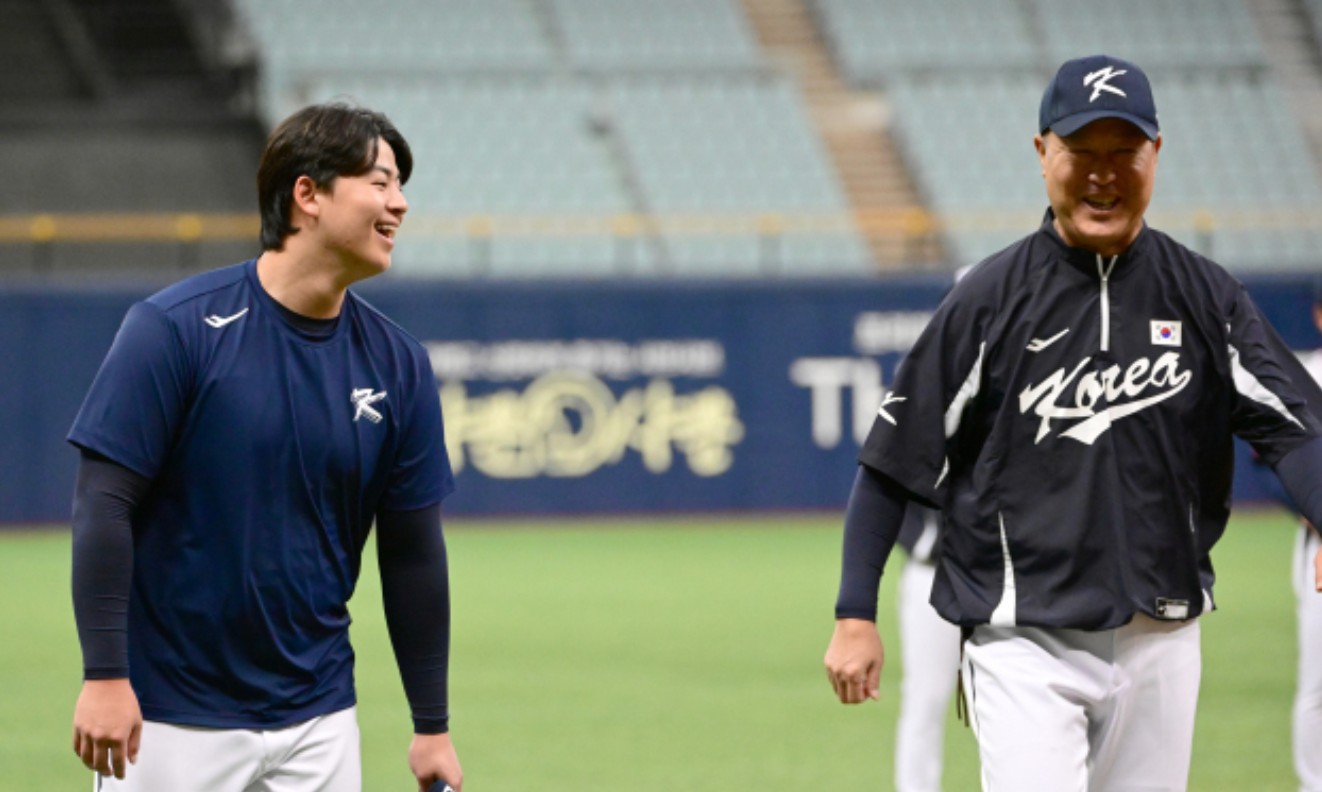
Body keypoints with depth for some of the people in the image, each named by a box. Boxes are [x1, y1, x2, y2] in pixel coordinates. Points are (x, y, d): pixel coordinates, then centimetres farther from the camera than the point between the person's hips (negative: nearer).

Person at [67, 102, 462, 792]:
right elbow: (104, 503, -11)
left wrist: (433, 725, 9)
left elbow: (412, 550, 8)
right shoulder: (176, 328, -10)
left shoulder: (396, 364, 3)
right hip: (170, 720, -4)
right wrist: (104, 675, -17)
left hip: (319, 723, 4)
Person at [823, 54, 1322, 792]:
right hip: (1026, 646, -3)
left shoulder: (1206, 296, 3)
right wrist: (856, 616, -5)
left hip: (1161, 642, 3)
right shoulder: (990, 300, -4)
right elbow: (893, 461, -1)